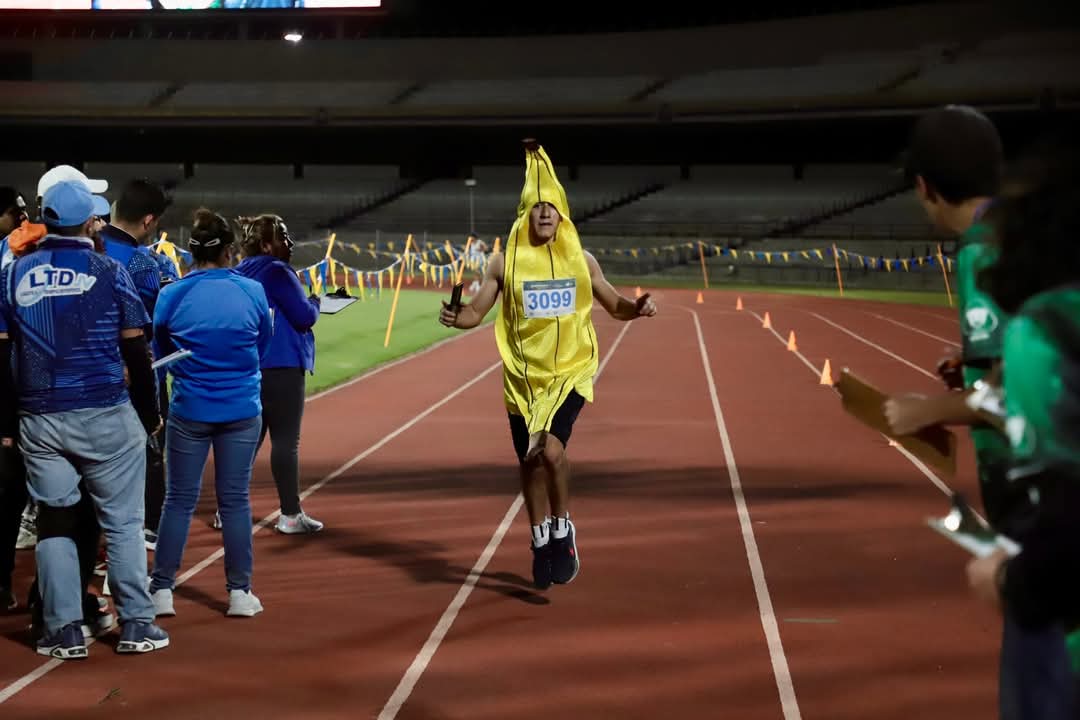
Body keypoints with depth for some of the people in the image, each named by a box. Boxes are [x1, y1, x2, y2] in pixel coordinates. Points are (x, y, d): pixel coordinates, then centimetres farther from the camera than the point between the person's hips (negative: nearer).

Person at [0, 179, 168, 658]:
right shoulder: (109, 272, -4)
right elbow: (135, 352, -3)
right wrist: (149, 415, 6)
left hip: (39, 421, 3)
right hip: (106, 418, -3)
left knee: (55, 521, 10)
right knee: (123, 523, 5)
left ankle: (64, 631, 11)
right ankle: (136, 625, 8)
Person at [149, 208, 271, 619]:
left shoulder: (172, 295, -7)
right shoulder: (253, 291, -5)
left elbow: (161, 352, 7)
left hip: (189, 411, 0)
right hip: (242, 411, 0)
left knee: (178, 500, 9)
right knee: (235, 500, 8)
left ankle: (161, 590, 13)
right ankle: (239, 592, 13)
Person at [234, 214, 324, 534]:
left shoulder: (239, 274, 13)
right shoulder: (277, 272, -12)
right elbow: (305, 317, -14)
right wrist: (314, 303, 6)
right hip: (281, 366, -8)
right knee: (286, 439, -3)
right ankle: (290, 514, -1)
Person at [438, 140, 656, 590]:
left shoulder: (581, 260, 3)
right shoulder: (505, 263, 0)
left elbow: (613, 305, 13)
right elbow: (477, 311, 3)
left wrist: (637, 309, -8)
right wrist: (455, 317, -19)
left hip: (570, 373, -1)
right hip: (523, 378, 1)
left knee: (551, 449, -23)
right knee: (530, 463, 10)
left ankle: (563, 531, 0)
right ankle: (541, 542, 30)